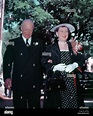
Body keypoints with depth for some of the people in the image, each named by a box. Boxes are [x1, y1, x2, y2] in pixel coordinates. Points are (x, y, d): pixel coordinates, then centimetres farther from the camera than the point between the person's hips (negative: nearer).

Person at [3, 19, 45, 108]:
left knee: (35, 106, 7)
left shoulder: (39, 43, 10)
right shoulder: (13, 43, 5)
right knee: (19, 106, 6)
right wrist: (7, 77, -12)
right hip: (19, 83, -1)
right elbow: (7, 61, 1)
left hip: (35, 84, 1)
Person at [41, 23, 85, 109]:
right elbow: (44, 62, -1)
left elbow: (81, 59, 9)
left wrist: (75, 65, -10)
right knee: (56, 103, -5)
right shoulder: (50, 48, 6)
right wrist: (55, 67, -17)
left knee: (72, 103, -1)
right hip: (56, 82, -2)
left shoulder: (73, 47, 15)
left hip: (72, 81, 3)